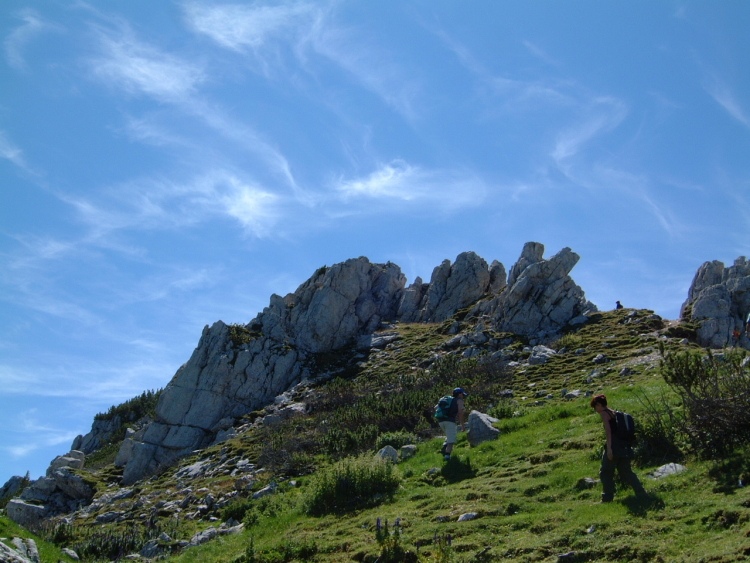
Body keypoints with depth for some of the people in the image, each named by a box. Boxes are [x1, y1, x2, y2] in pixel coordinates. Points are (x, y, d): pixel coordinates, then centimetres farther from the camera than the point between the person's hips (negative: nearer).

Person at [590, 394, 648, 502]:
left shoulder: (604, 413, -5)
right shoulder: (614, 412, 20)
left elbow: (608, 430, -16)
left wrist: (609, 448, -21)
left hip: (614, 446, -8)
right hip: (624, 447, 8)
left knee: (605, 472, 2)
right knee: (626, 472, 12)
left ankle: (607, 498, 2)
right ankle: (642, 495, 6)